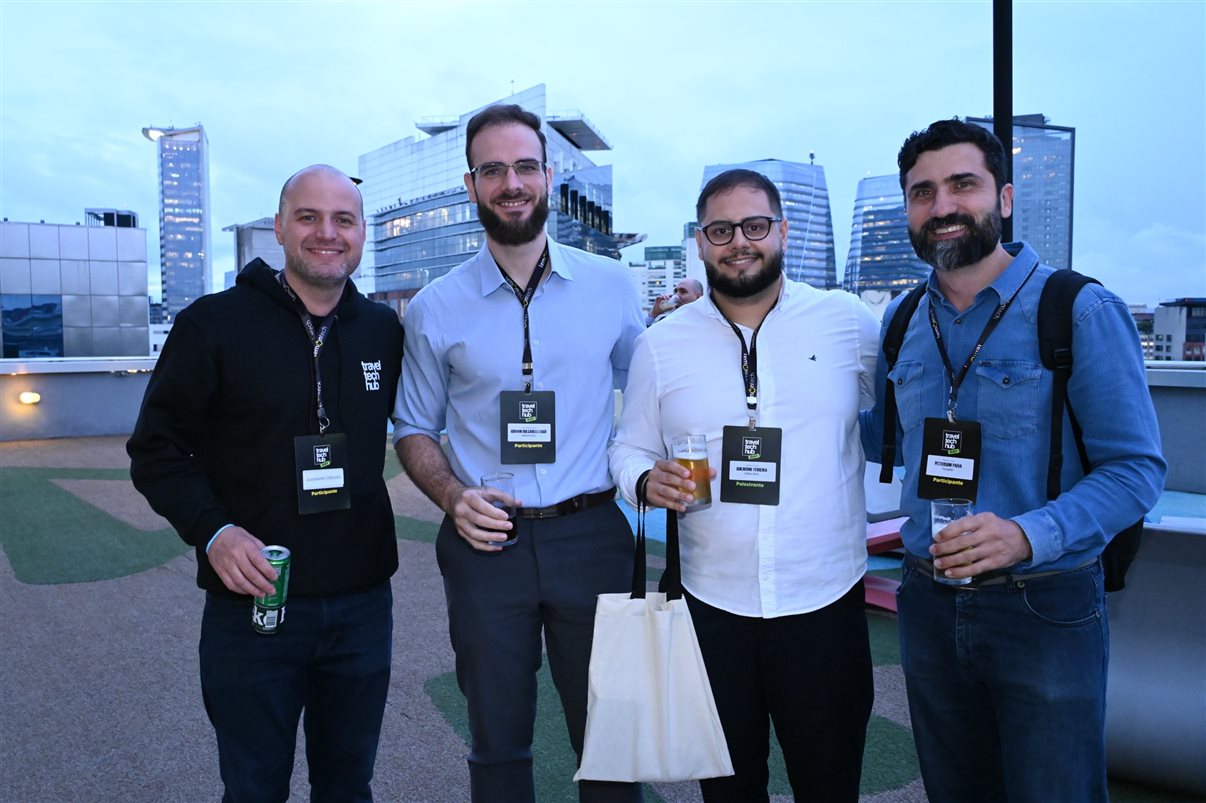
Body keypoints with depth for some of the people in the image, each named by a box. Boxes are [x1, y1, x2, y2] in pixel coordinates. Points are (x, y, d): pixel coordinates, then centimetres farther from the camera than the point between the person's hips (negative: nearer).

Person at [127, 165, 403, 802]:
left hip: (362, 605, 3)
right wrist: (212, 531, -17)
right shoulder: (214, 323, -6)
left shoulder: (386, 331, 3)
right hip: (250, 602, -2)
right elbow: (155, 449, -3)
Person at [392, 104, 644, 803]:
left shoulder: (612, 287, 1)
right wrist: (453, 496, -9)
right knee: (498, 744, 15)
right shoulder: (435, 310, 2)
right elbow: (414, 428, 9)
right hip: (486, 543, 0)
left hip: (592, 537, 0)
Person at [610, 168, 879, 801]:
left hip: (826, 601, -1)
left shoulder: (847, 322, -2)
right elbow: (629, 448, 8)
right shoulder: (661, 344, 1)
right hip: (711, 604, 1)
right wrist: (648, 480, -13)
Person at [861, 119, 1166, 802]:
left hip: (1045, 611, -4)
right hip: (929, 607, 5)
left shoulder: (1082, 311, -11)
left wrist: (1029, 535, -28)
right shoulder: (902, 323, 5)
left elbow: (1136, 468, -12)